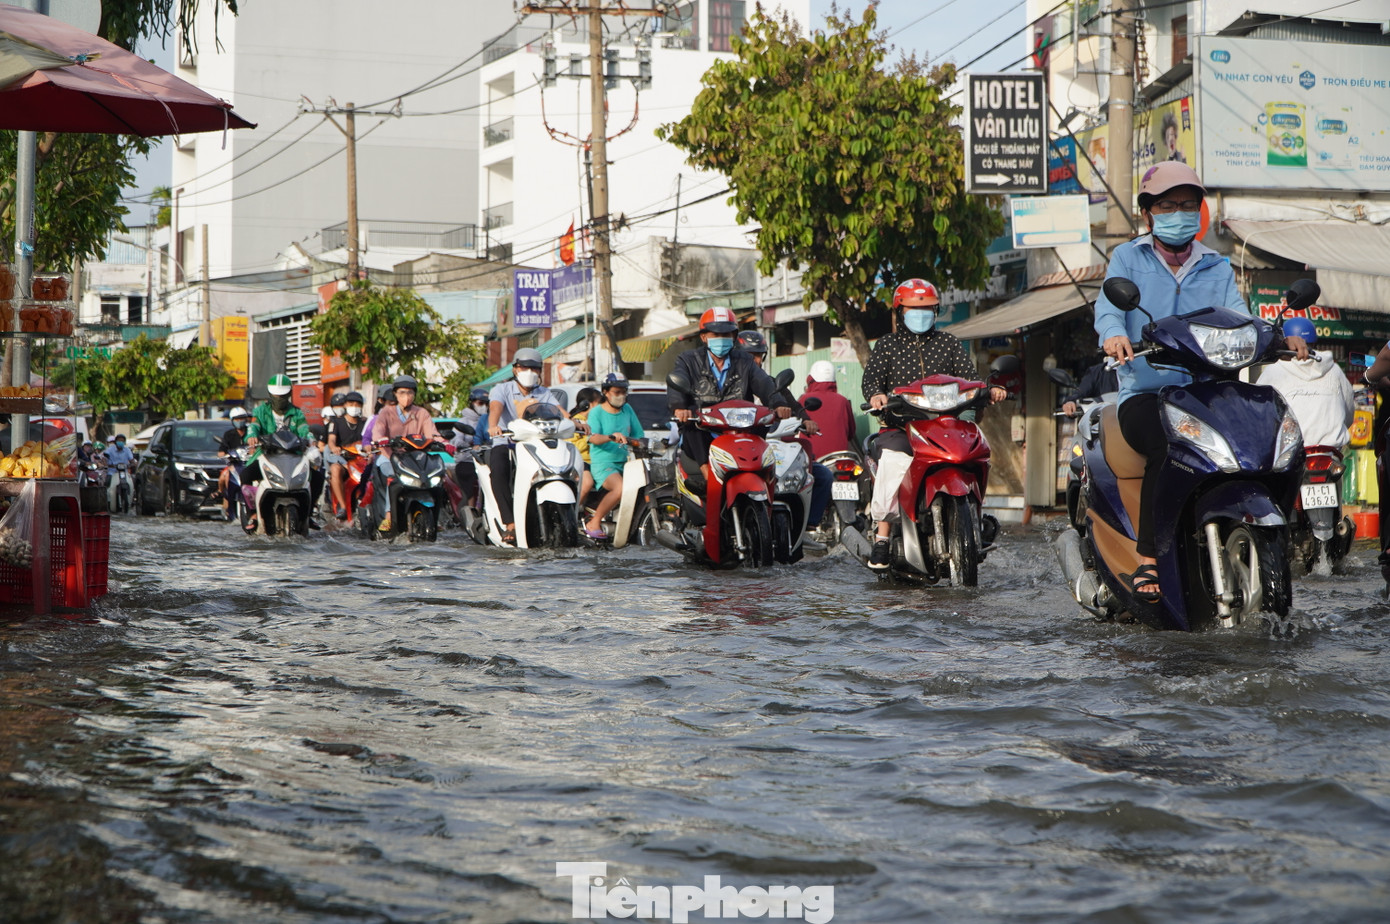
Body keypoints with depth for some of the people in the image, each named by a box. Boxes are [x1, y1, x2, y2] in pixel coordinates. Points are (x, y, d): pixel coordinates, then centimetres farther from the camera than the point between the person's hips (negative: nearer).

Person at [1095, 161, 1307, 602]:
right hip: (1144, 394, -3)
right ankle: (1147, 561, -33)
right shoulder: (1128, 258, 14)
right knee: (1168, 447, -36)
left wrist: (1279, 338, -18)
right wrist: (1114, 333, -32)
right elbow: (1109, 303, -6)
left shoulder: (1217, 269, 22)